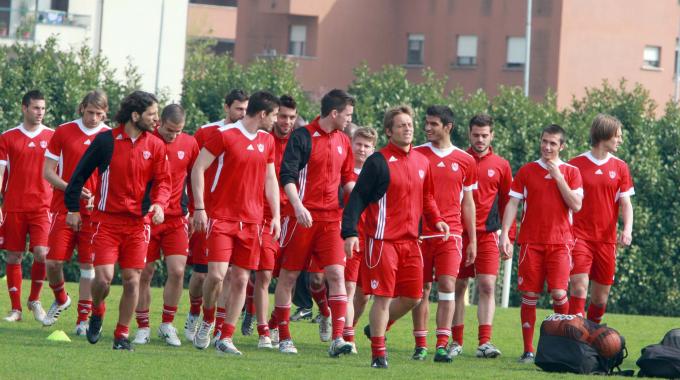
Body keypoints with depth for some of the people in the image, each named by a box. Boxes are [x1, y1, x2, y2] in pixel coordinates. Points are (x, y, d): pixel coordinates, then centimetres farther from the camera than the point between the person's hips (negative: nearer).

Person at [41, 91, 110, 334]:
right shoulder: (63, 133, 2)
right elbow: (47, 171, 3)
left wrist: (99, 198, -10)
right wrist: (70, 189, -13)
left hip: (94, 211, 0)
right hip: (63, 208, 0)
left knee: (88, 265, -1)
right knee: (53, 261, -4)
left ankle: (83, 319, 6)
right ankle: (61, 300, 24)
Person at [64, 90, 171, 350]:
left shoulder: (156, 146, 4)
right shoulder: (106, 140, -3)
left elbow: (163, 181, 4)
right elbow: (80, 174, 5)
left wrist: (159, 204, -17)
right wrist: (72, 209, 5)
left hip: (138, 222, 2)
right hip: (106, 219, -2)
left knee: (132, 280, -2)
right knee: (103, 277, -12)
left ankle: (122, 335, 10)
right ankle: (97, 312, 20)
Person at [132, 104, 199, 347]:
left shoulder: (189, 144, 3)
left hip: (176, 219, 2)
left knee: (177, 272, -8)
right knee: (144, 274, 1)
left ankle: (167, 325, 9)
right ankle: (143, 328, 13)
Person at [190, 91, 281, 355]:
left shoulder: (267, 141, 12)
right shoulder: (225, 135, -7)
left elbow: (270, 179, 20)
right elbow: (198, 168, -5)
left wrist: (275, 215, 11)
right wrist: (199, 208, -10)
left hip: (252, 221, 5)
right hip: (222, 217, -5)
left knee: (241, 279, 2)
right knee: (216, 274, -15)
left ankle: (225, 338, 8)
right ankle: (207, 321, 11)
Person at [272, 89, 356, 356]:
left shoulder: (343, 142, 13)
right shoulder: (302, 137, -6)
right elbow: (287, 176, -12)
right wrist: (298, 206, -24)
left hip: (332, 218, 4)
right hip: (303, 216, -4)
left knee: (336, 273, -9)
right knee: (289, 275, 3)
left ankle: (337, 339, -14)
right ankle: (283, 337, 13)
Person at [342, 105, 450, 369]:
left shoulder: (421, 162, 12)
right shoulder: (378, 161, -7)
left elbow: (426, 198, 23)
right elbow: (357, 199, -8)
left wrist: (435, 220, 5)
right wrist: (350, 233, -17)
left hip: (410, 241, 6)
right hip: (383, 239, -6)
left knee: (413, 297, 6)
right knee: (383, 297, -5)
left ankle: (378, 328, 30)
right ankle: (378, 354, 3)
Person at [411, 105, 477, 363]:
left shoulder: (465, 161, 6)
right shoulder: (416, 155, 4)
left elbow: (468, 203, 13)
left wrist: (472, 240, 12)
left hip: (451, 233, 0)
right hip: (419, 232, 0)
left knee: (447, 286, -11)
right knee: (422, 289, 3)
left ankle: (442, 346, -13)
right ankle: (420, 345, 9)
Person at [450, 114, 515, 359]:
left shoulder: (500, 166, 8)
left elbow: (507, 204, 12)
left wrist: (509, 237, 7)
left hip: (488, 235, 0)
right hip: (459, 233, 0)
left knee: (487, 286, -9)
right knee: (458, 287, 4)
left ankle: (484, 342, -12)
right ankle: (456, 343, 10)